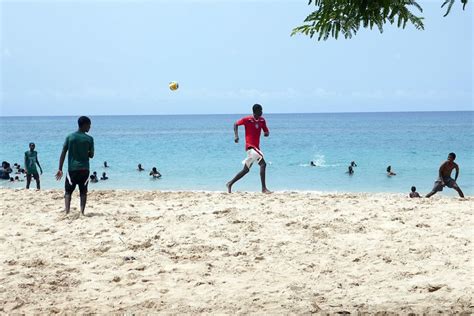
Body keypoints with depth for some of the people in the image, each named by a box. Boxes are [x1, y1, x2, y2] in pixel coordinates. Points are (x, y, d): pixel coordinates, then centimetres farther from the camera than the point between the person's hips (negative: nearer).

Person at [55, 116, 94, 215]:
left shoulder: (70, 137, 1)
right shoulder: (89, 139, -3)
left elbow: (63, 154, -3)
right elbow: (91, 155, 2)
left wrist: (60, 169, -1)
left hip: (72, 169, 1)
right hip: (84, 169, -1)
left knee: (68, 192, 6)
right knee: (83, 192, 9)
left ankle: (67, 212, -9)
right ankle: (82, 212, 1)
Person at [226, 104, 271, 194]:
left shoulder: (262, 120, 7)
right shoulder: (247, 119, -8)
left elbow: (266, 131, 13)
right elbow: (236, 124, 3)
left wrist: (266, 133, -12)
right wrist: (236, 136, -9)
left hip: (256, 147, 7)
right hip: (250, 146, -7)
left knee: (246, 170, 12)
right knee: (263, 164, -21)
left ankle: (230, 184, 23)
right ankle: (264, 188, -20)